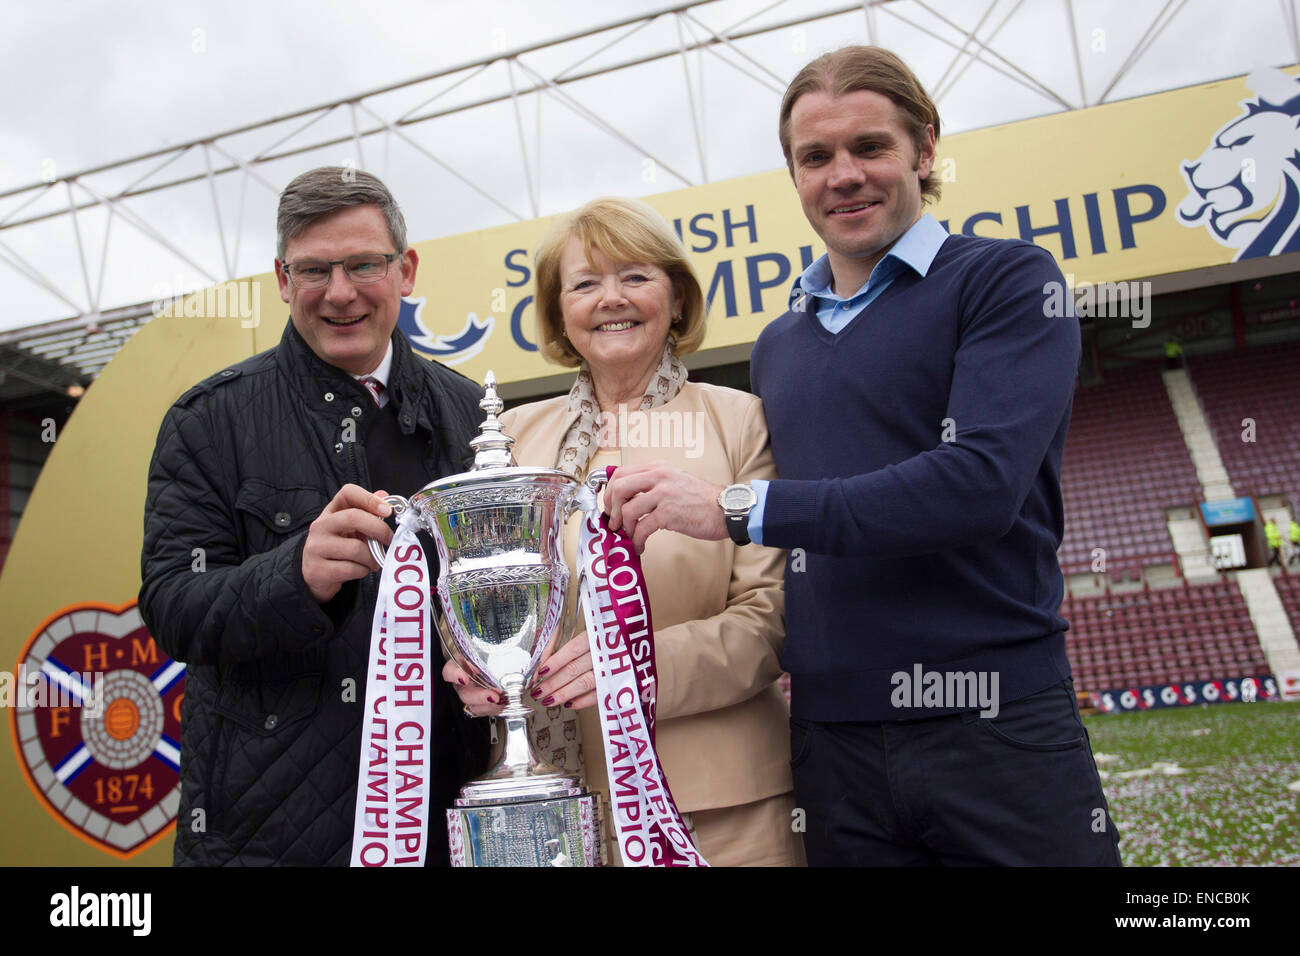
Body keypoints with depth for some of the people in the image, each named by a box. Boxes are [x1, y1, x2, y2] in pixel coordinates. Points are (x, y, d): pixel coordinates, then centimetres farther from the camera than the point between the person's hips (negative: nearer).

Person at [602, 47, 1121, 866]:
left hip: (996, 729, -4)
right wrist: (792, 668, 2)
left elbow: (980, 483, -18)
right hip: (831, 738, 4)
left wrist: (738, 508, -20)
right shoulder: (778, 348, 12)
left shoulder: (1006, 281, -3)